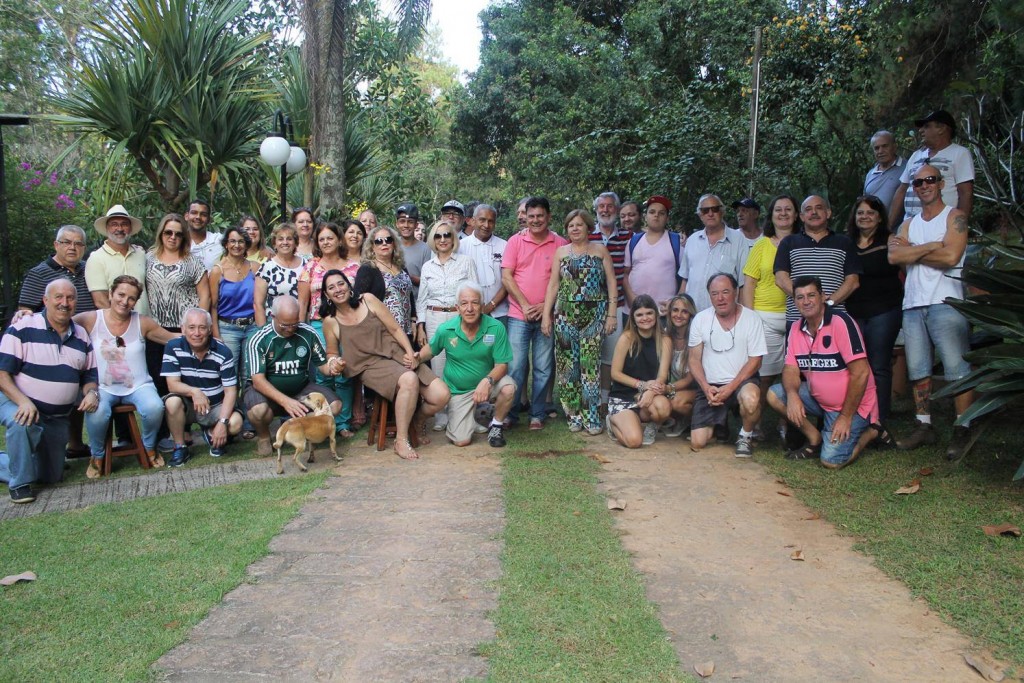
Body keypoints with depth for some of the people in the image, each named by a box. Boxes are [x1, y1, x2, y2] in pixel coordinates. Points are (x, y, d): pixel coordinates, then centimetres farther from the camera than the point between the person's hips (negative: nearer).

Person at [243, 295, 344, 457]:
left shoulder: (309, 334, -8)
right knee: (258, 410, -37)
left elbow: (323, 365, 1)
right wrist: (285, 401, -38)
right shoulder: (259, 340, -17)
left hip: (300, 389, 3)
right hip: (267, 391, -3)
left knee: (334, 405, -21)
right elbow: (258, 381, -22)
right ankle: (263, 436, 1)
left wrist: (332, 369, -26)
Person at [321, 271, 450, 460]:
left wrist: (410, 352, -8)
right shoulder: (330, 321, 3)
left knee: (441, 395, -15)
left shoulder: (368, 300, 5)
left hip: (397, 355, 3)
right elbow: (332, 353, 15)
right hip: (371, 366, -3)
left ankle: (414, 423, 17)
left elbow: (395, 328, 5)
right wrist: (335, 362, -8)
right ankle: (401, 440, -25)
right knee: (409, 379, -38)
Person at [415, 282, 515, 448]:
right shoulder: (445, 330, -14)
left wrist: (488, 380, -36)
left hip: (486, 384, 0)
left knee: (508, 388, -34)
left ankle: (496, 425, -2)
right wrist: (418, 357, -14)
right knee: (461, 441, -10)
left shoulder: (496, 328, -19)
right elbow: (430, 348, 7)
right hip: (459, 390, 1)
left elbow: (502, 364, -18)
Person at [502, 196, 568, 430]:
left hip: (547, 315, 1)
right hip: (518, 315, 0)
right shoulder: (515, 241, 3)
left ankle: (537, 415, 16)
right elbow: (506, 277, -2)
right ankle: (510, 413, 11)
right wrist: (525, 305, -9)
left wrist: (546, 305, -9)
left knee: (543, 368, 6)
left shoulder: (560, 244, 2)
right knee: (515, 366, 0)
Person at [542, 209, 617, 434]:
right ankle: (573, 415, 11)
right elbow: (553, 284, 9)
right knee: (567, 364, 1)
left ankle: (591, 416, 0)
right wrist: (546, 315, 3)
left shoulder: (600, 250, 6)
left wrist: (611, 314, -3)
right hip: (565, 314, 2)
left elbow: (611, 283, 4)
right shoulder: (561, 252, 11)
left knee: (590, 364, -6)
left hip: (594, 314, -2)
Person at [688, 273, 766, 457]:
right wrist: (706, 388, -11)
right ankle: (718, 422, 27)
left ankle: (745, 437, -7)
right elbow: (694, 359, 3)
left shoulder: (751, 319, -6)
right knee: (697, 443, -9)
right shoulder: (700, 319, -1)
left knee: (750, 399, -40)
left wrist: (730, 388, -16)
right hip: (709, 386, 2)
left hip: (741, 381, -2)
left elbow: (755, 361, -7)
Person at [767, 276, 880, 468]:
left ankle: (868, 432, 10)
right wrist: (792, 394, -24)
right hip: (819, 399, 7)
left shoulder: (840, 322, -21)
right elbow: (791, 369, 0)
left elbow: (860, 372, -22)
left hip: (852, 405, -7)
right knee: (774, 395, -11)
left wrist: (846, 416, -20)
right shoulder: (797, 329, 1)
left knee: (831, 461, -19)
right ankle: (816, 441, 4)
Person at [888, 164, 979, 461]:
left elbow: (951, 256, -12)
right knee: (917, 369, 6)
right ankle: (924, 426, 14)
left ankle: (964, 429, -3)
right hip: (913, 304, 6)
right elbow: (894, 256, 1)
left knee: (957, 368, -9)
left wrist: (910, 252, -2)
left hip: (945, 302, -6)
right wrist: (931, 246, -9)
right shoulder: (909, 225, 19)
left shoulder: (954, 216, 3)